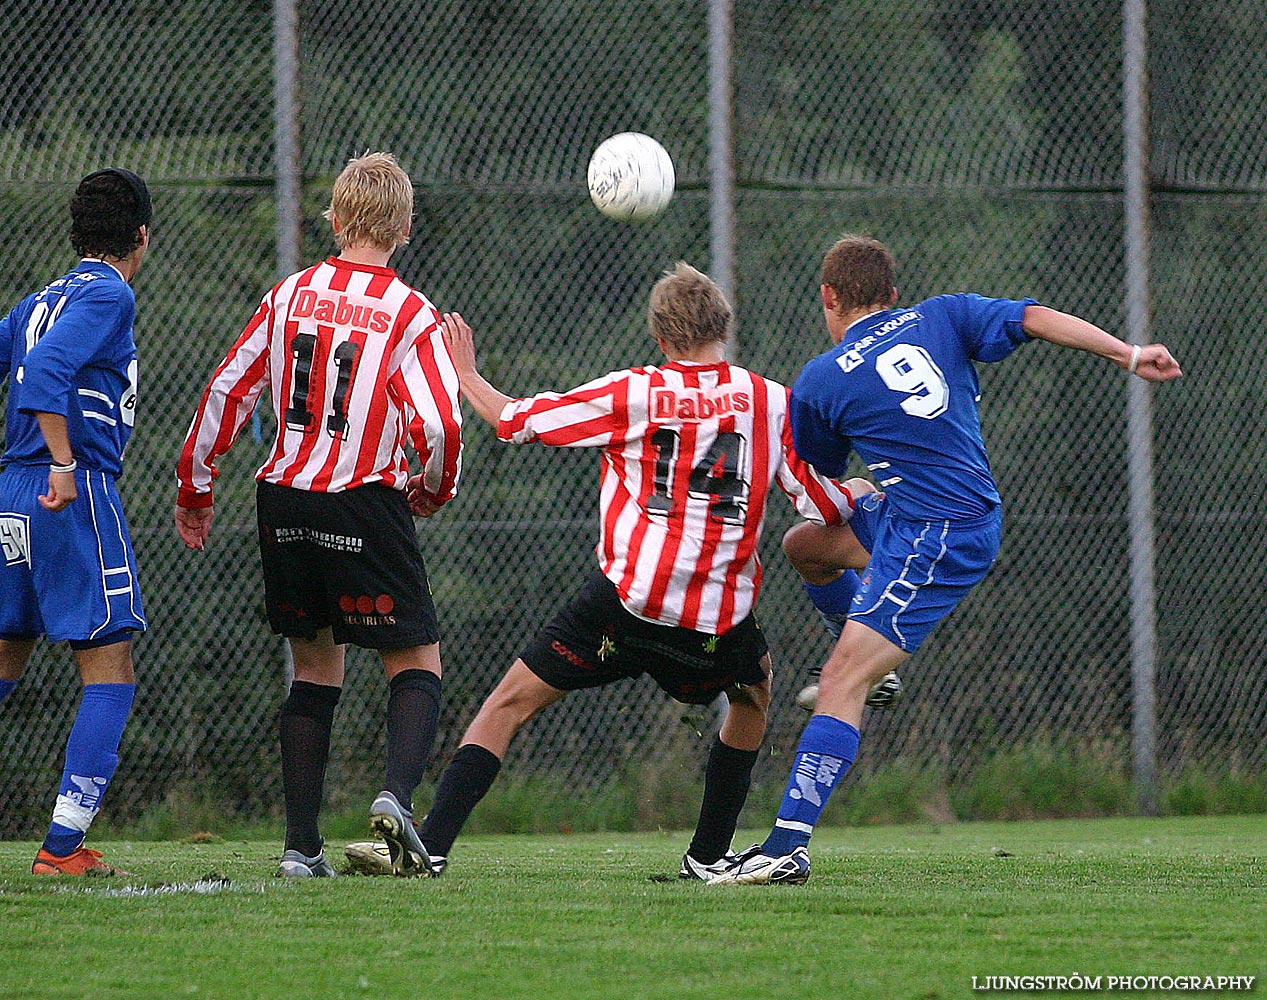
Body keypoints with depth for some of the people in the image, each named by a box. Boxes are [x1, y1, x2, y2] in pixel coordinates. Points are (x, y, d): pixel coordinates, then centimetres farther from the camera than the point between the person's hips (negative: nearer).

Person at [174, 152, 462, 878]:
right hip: (365, 508, -4)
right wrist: (435, 489, 6)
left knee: (315, 666, 15)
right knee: (417, 662, 6)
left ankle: (302, 845, 8)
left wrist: (194, 487, 18)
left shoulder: (291, 295, 5)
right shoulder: (410, 314, -7)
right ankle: (398, 795, -21)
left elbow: (228, 392, 8)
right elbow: (439, 427, -15)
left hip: (285, 502, 4)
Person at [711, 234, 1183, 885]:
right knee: (803, 548, 25)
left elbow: (815, 478, 12)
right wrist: (1129, 355, -12)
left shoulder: (819, 383, -4)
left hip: (932, 543, -8)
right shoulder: (944, 317, 6)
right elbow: (1036, 319, -8)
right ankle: (870, 666, 46)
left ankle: (789, 845, -25)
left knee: (841, 683, -14)